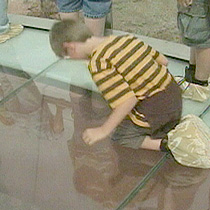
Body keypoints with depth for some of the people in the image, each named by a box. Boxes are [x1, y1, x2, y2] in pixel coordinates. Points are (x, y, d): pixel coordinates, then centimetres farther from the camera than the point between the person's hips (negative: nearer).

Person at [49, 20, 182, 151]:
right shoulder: (126, 38, 5)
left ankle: (163, 144, -2)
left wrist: (104, 131, -20)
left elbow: (128, 101, -29)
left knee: (118, 136, 14)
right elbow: (163, 61, 12)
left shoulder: (98, 64, -20)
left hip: (155, 113, -8)